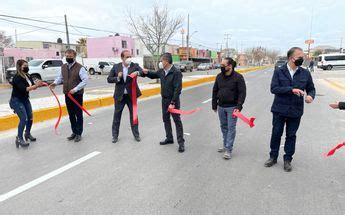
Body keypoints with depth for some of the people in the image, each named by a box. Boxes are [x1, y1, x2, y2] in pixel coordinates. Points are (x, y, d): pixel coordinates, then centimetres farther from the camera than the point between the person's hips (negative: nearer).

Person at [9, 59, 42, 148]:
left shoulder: (27, 76, 1)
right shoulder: (17, 77, -20)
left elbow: (32, 86, 1)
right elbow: (24, 89, -30)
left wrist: (37, 84, -19)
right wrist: (35, 85, -38)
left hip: (25, 100, 7)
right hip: (16, 101, -7)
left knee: (30, 118, 11)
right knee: (24, 118, -16)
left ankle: (27, 134, 33)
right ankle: (19, 138, -6)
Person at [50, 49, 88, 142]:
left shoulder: (80, 67, -11)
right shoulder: (63, 67, 9)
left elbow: (85, 80, -16)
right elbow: (60, 77, 18)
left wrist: (75, 89, -22)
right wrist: (55, 83, -3)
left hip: (77, 94, -6)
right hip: (67, 95, 6)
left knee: (78, 114, 3)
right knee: (71, 114, 14)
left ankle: (78, 133, 13)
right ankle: (74, 132, 26)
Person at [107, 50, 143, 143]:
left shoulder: (135, 66, -2)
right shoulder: (116, 67, 0)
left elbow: (143, 71, -19)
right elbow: (109, 79, 1)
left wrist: (137, 72, -40)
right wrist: (118, 78, -17)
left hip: (131, 95, 0)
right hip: (119, 95, 1)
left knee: (133, 115, 9)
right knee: (117, 115, 7)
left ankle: (136, 134, 23)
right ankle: (115, 135, 20)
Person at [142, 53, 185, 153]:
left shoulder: (176, 72, -19)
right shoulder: (161, 71, 2)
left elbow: (178, 89, -22)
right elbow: (154, 75, 23)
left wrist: (173, 102, -24)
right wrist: (147, 73, 2)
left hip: (173, 100, -7)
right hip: (164, 100, 7)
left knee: (177, 121, 0)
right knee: (166, 120, 16)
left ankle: (181, 142, 9)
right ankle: (169, 138, 31)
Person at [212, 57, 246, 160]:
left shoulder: (238, 77, -11)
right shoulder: (219, 76, 4)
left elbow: (242, 93, -12)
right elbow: (215, 91, 10)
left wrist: (238, 107, -21)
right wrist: (214, 105, 10)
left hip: (232, 107, -5)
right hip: (221, 107, 5)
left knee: (231, 128, -1)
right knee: (224, 126, 14)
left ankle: (228, 149, 4)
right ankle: (225, 145, 29)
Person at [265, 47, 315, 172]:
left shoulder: (305, 73, 1)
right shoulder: (279, 72, -6)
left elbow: (311, 88, 9)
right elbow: (274, 88, -15)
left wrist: (310, 96, -15)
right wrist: (291, 89, -25)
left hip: (295, 111, 2)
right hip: (280, 110, -1)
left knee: (291, 135, 11)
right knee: (276, 134, 9)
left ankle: (287, 160, 26)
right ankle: (273, 157, 27)